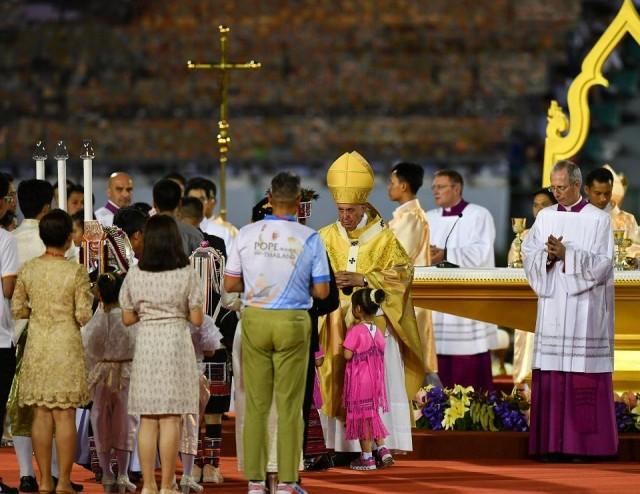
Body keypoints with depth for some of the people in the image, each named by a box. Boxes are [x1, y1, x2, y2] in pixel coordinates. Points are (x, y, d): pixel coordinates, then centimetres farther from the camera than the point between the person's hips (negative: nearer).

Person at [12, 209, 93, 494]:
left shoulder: (27, 270, 0)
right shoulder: (76, 272, -10)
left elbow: (17, 310, 4)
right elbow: (83, 316, -10)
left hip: (37, 345, 3)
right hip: (66, 344, -3)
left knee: (41, 415, 6)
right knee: (65, 415, 1)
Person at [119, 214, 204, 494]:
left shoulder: (134, 275, 0)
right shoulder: (187, 274, -6)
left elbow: (127, 319, 5)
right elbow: (197, 319, -4)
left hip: (145, 344, 2)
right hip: (176, 342, -2)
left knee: (147, 420, 7)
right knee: (170, 419, 0)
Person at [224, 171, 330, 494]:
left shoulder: (247, 234, -4)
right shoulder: (309, 239, -8)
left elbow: (230, 284, 0)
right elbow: (321, 291, -5)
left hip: (255, 320, 2)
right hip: (292, 322, -1)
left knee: (256, 404, 7)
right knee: (289, 405, 4)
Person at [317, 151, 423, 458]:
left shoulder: (385, 238, 1)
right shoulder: (326, 238, 9)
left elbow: (401, 275, -6)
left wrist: (362, 279, -16)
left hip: (375, 323, -2)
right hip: (338, 326, 2)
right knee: (339, 386, -3)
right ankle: (344, 445, -2)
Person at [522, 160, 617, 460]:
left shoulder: (598, 220, -1)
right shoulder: (545, 217, 11)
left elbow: (602, 264, -7)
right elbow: (529, 255, 7)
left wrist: (566, 255, -15)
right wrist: (548, 256, -13)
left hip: (585, 309, -4)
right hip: (552, 306, 4)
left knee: (584, 379, -6)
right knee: (551, 376, -1)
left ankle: (585, 444, -3)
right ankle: (553, 443, 1)